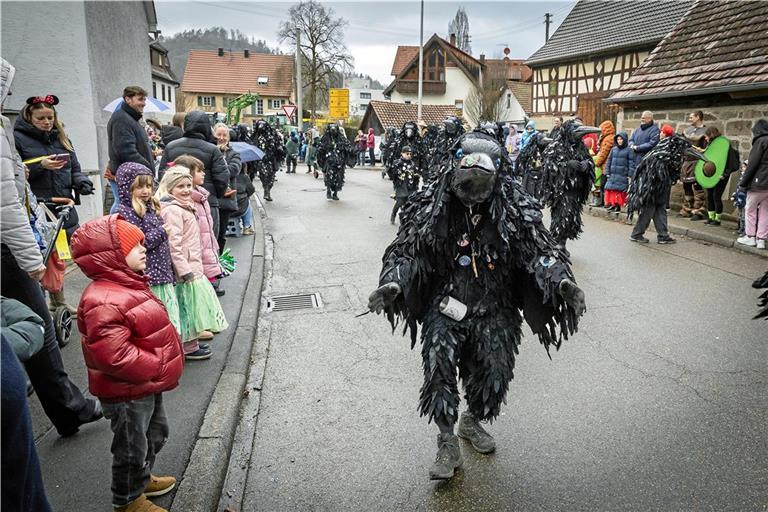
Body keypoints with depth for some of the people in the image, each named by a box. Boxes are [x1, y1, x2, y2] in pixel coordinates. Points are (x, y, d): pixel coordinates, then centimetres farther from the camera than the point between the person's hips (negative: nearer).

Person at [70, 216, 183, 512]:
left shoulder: (128, 285, 4)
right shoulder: (103, 302, -30)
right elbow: (114, 355, -34)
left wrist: (161, 366, 9)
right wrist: (158, 368, -24)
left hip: (148, 385, 10)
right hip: (127, 394, -10)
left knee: (155, 433, 27)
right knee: (132, 448, 11)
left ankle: (142, 479, 49)